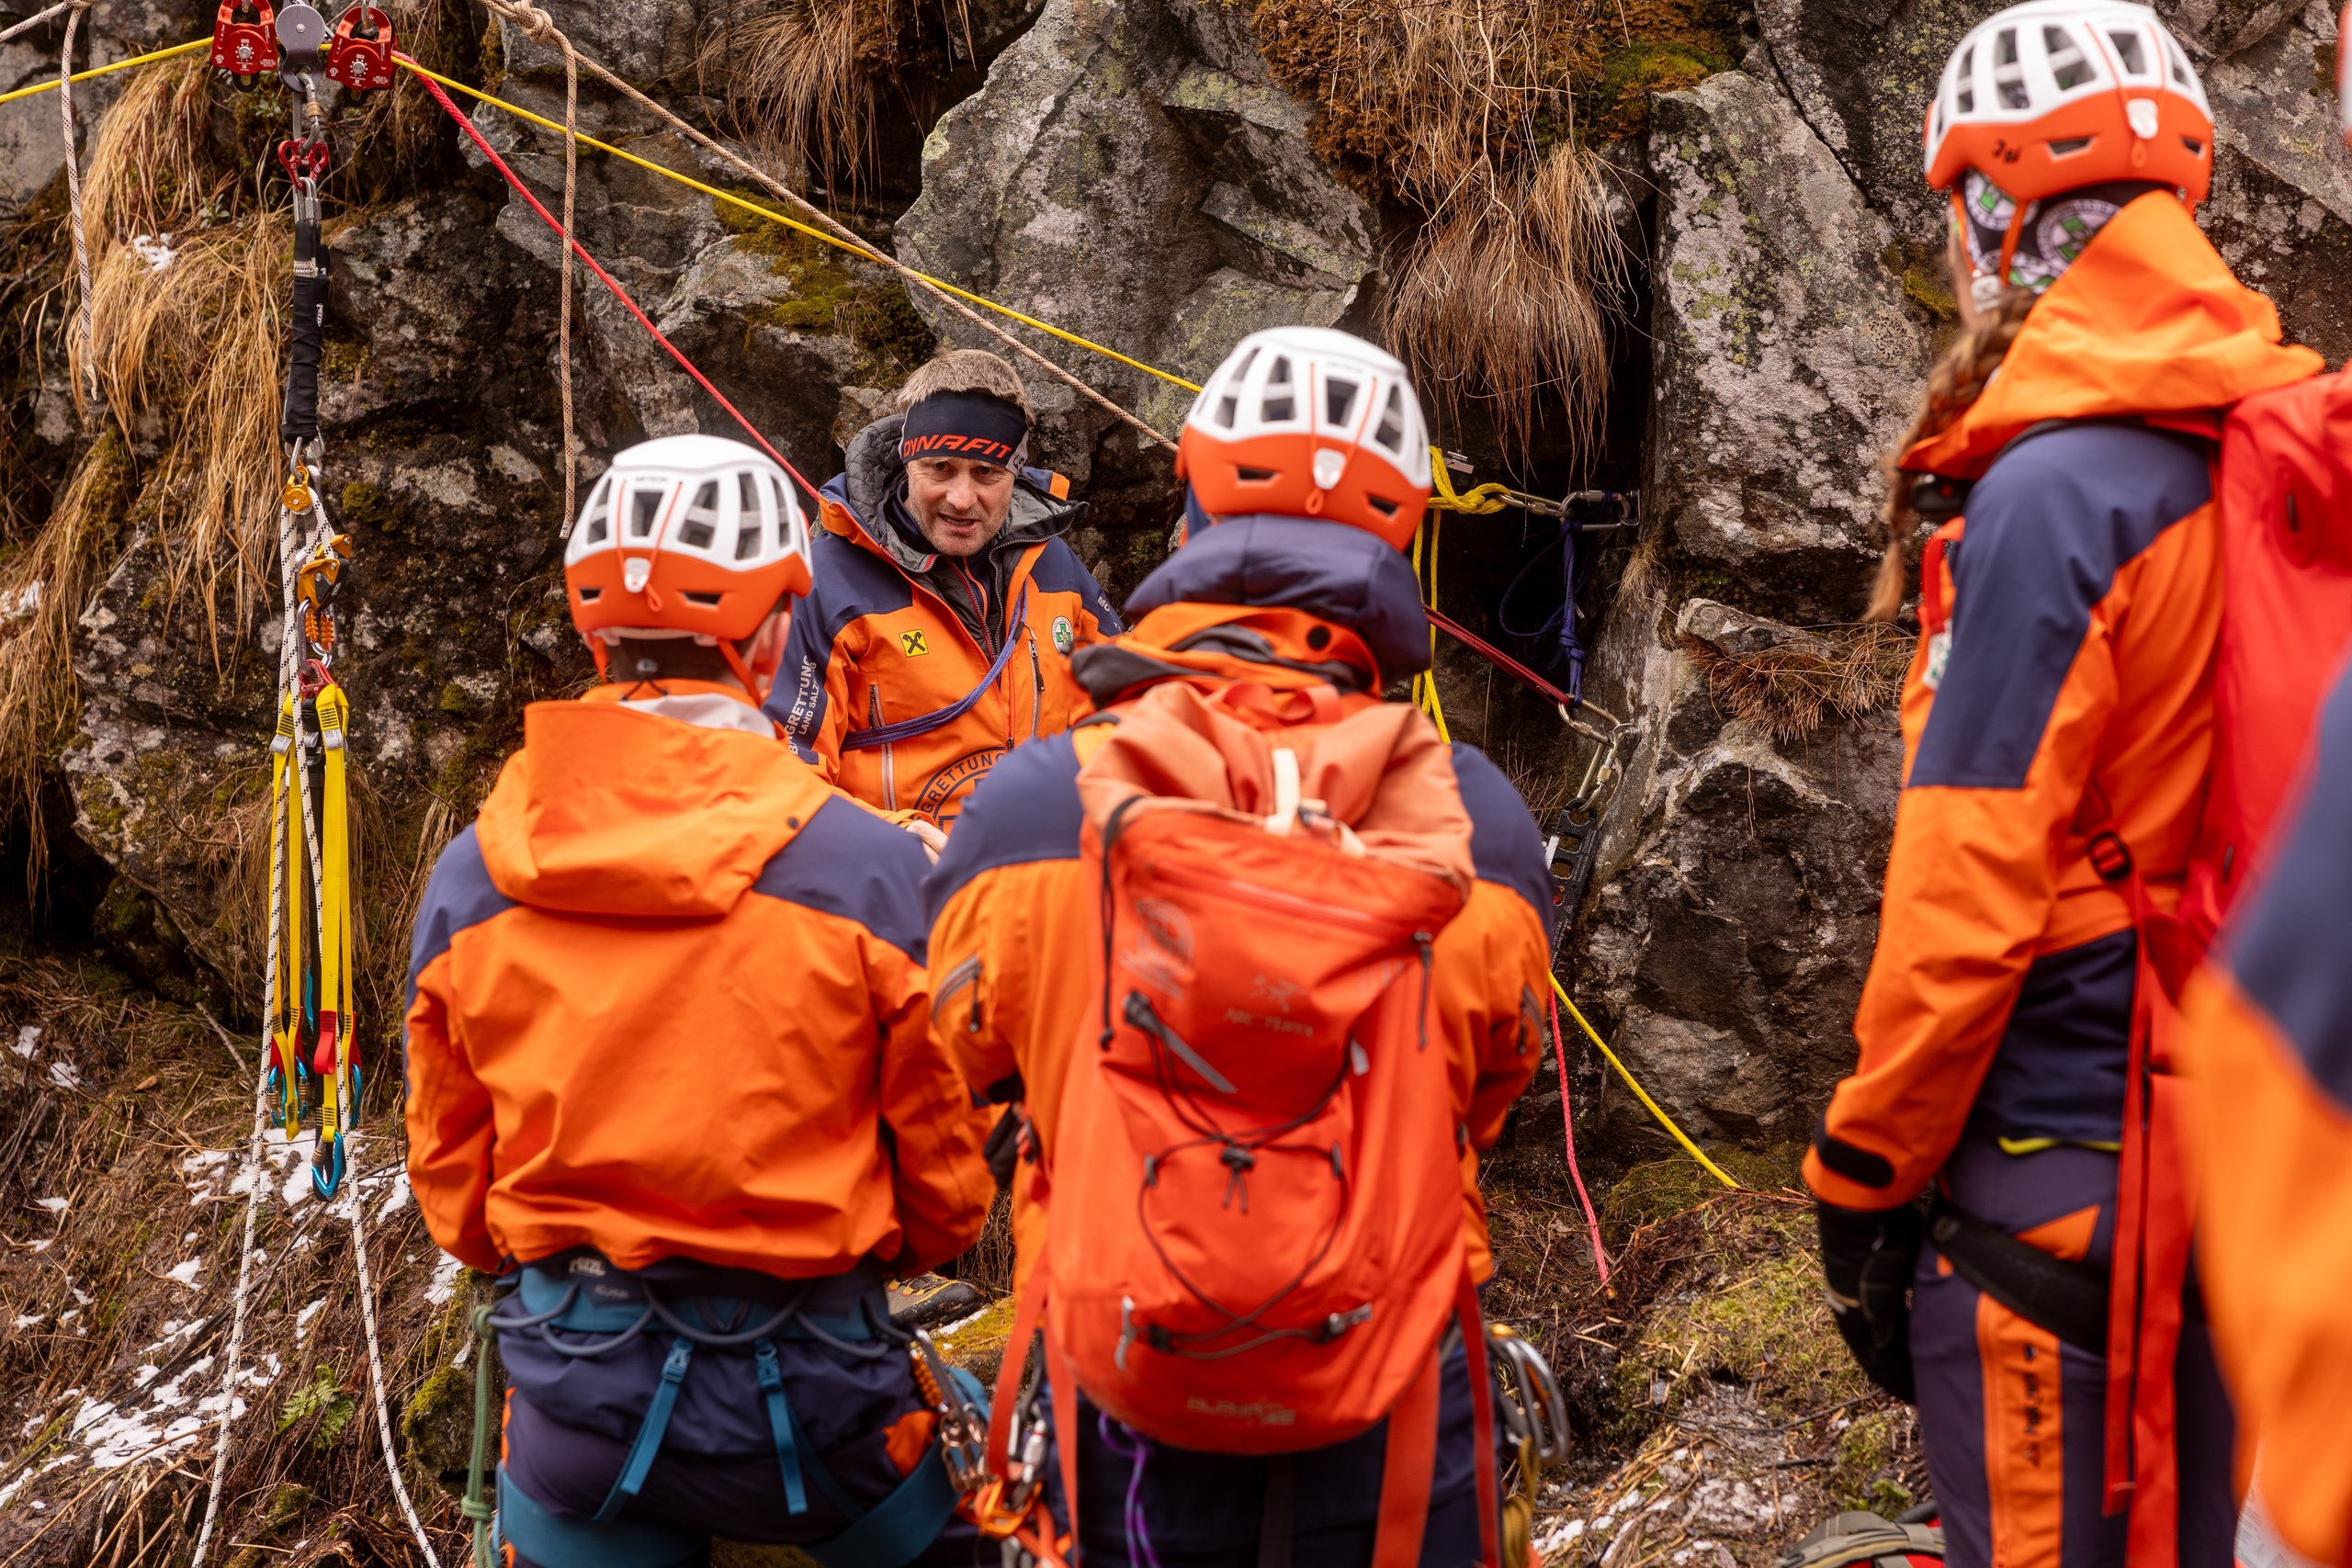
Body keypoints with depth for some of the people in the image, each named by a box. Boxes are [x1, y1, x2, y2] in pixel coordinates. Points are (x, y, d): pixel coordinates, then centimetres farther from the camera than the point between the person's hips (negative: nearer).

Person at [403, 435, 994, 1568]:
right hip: (796, 1395, -2)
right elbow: (946, 1179, -4)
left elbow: (448, 1176, 6)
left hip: (569, 1392, 3)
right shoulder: (869, 864, -14)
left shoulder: (471, 877, -5)